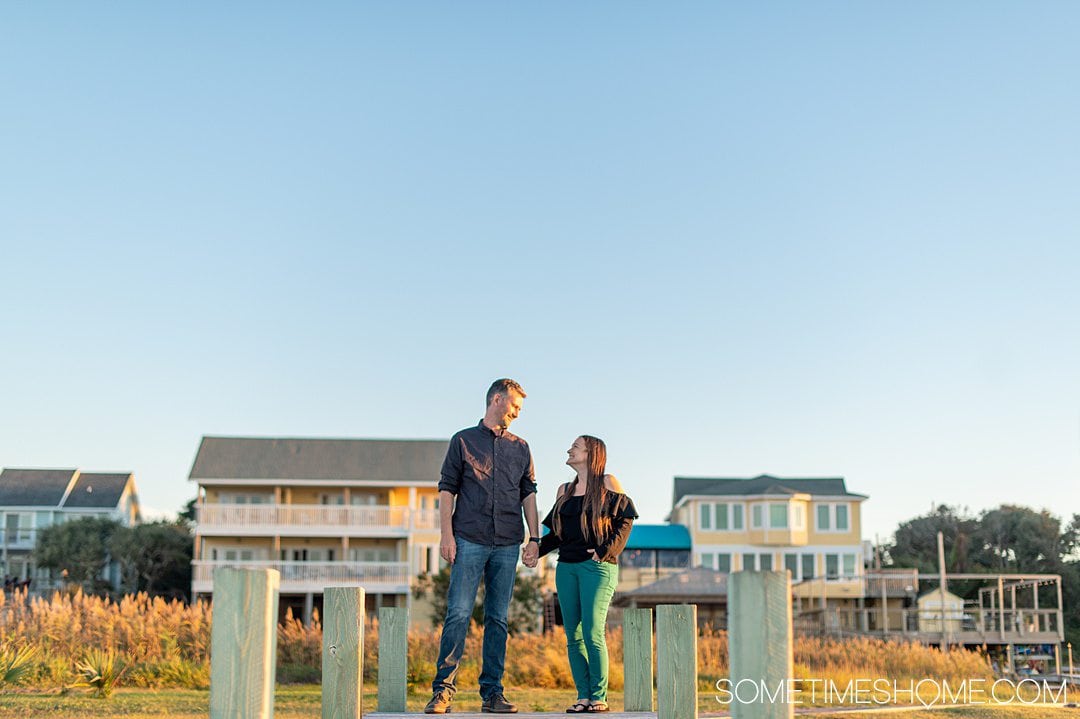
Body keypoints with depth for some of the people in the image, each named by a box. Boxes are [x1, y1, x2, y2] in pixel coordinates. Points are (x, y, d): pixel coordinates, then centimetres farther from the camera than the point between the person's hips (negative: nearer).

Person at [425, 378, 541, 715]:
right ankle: (443, 690, -6)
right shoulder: (463, 441, 7)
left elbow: (528, 494, 15)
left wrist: (534, 538, 6)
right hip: (469, 541, -3)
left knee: (498, 619, 5)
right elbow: (447, 489, 3)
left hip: (507, 545, 3)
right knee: (458, 614, -9)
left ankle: (492, 693, 8)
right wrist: (447, 535, -6)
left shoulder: (520, 448, 17)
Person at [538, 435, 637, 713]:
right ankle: (583, 696, 7)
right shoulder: (565, 491, 17)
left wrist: (605, 551, -12)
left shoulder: (607, 483, 2)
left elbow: (625, 520, -3)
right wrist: (537, 549, 4)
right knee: (573, 635, 2)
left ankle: (599, 697, -4)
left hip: (597, 566, -6)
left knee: (592, 632, -11)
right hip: (566, 567, 6)